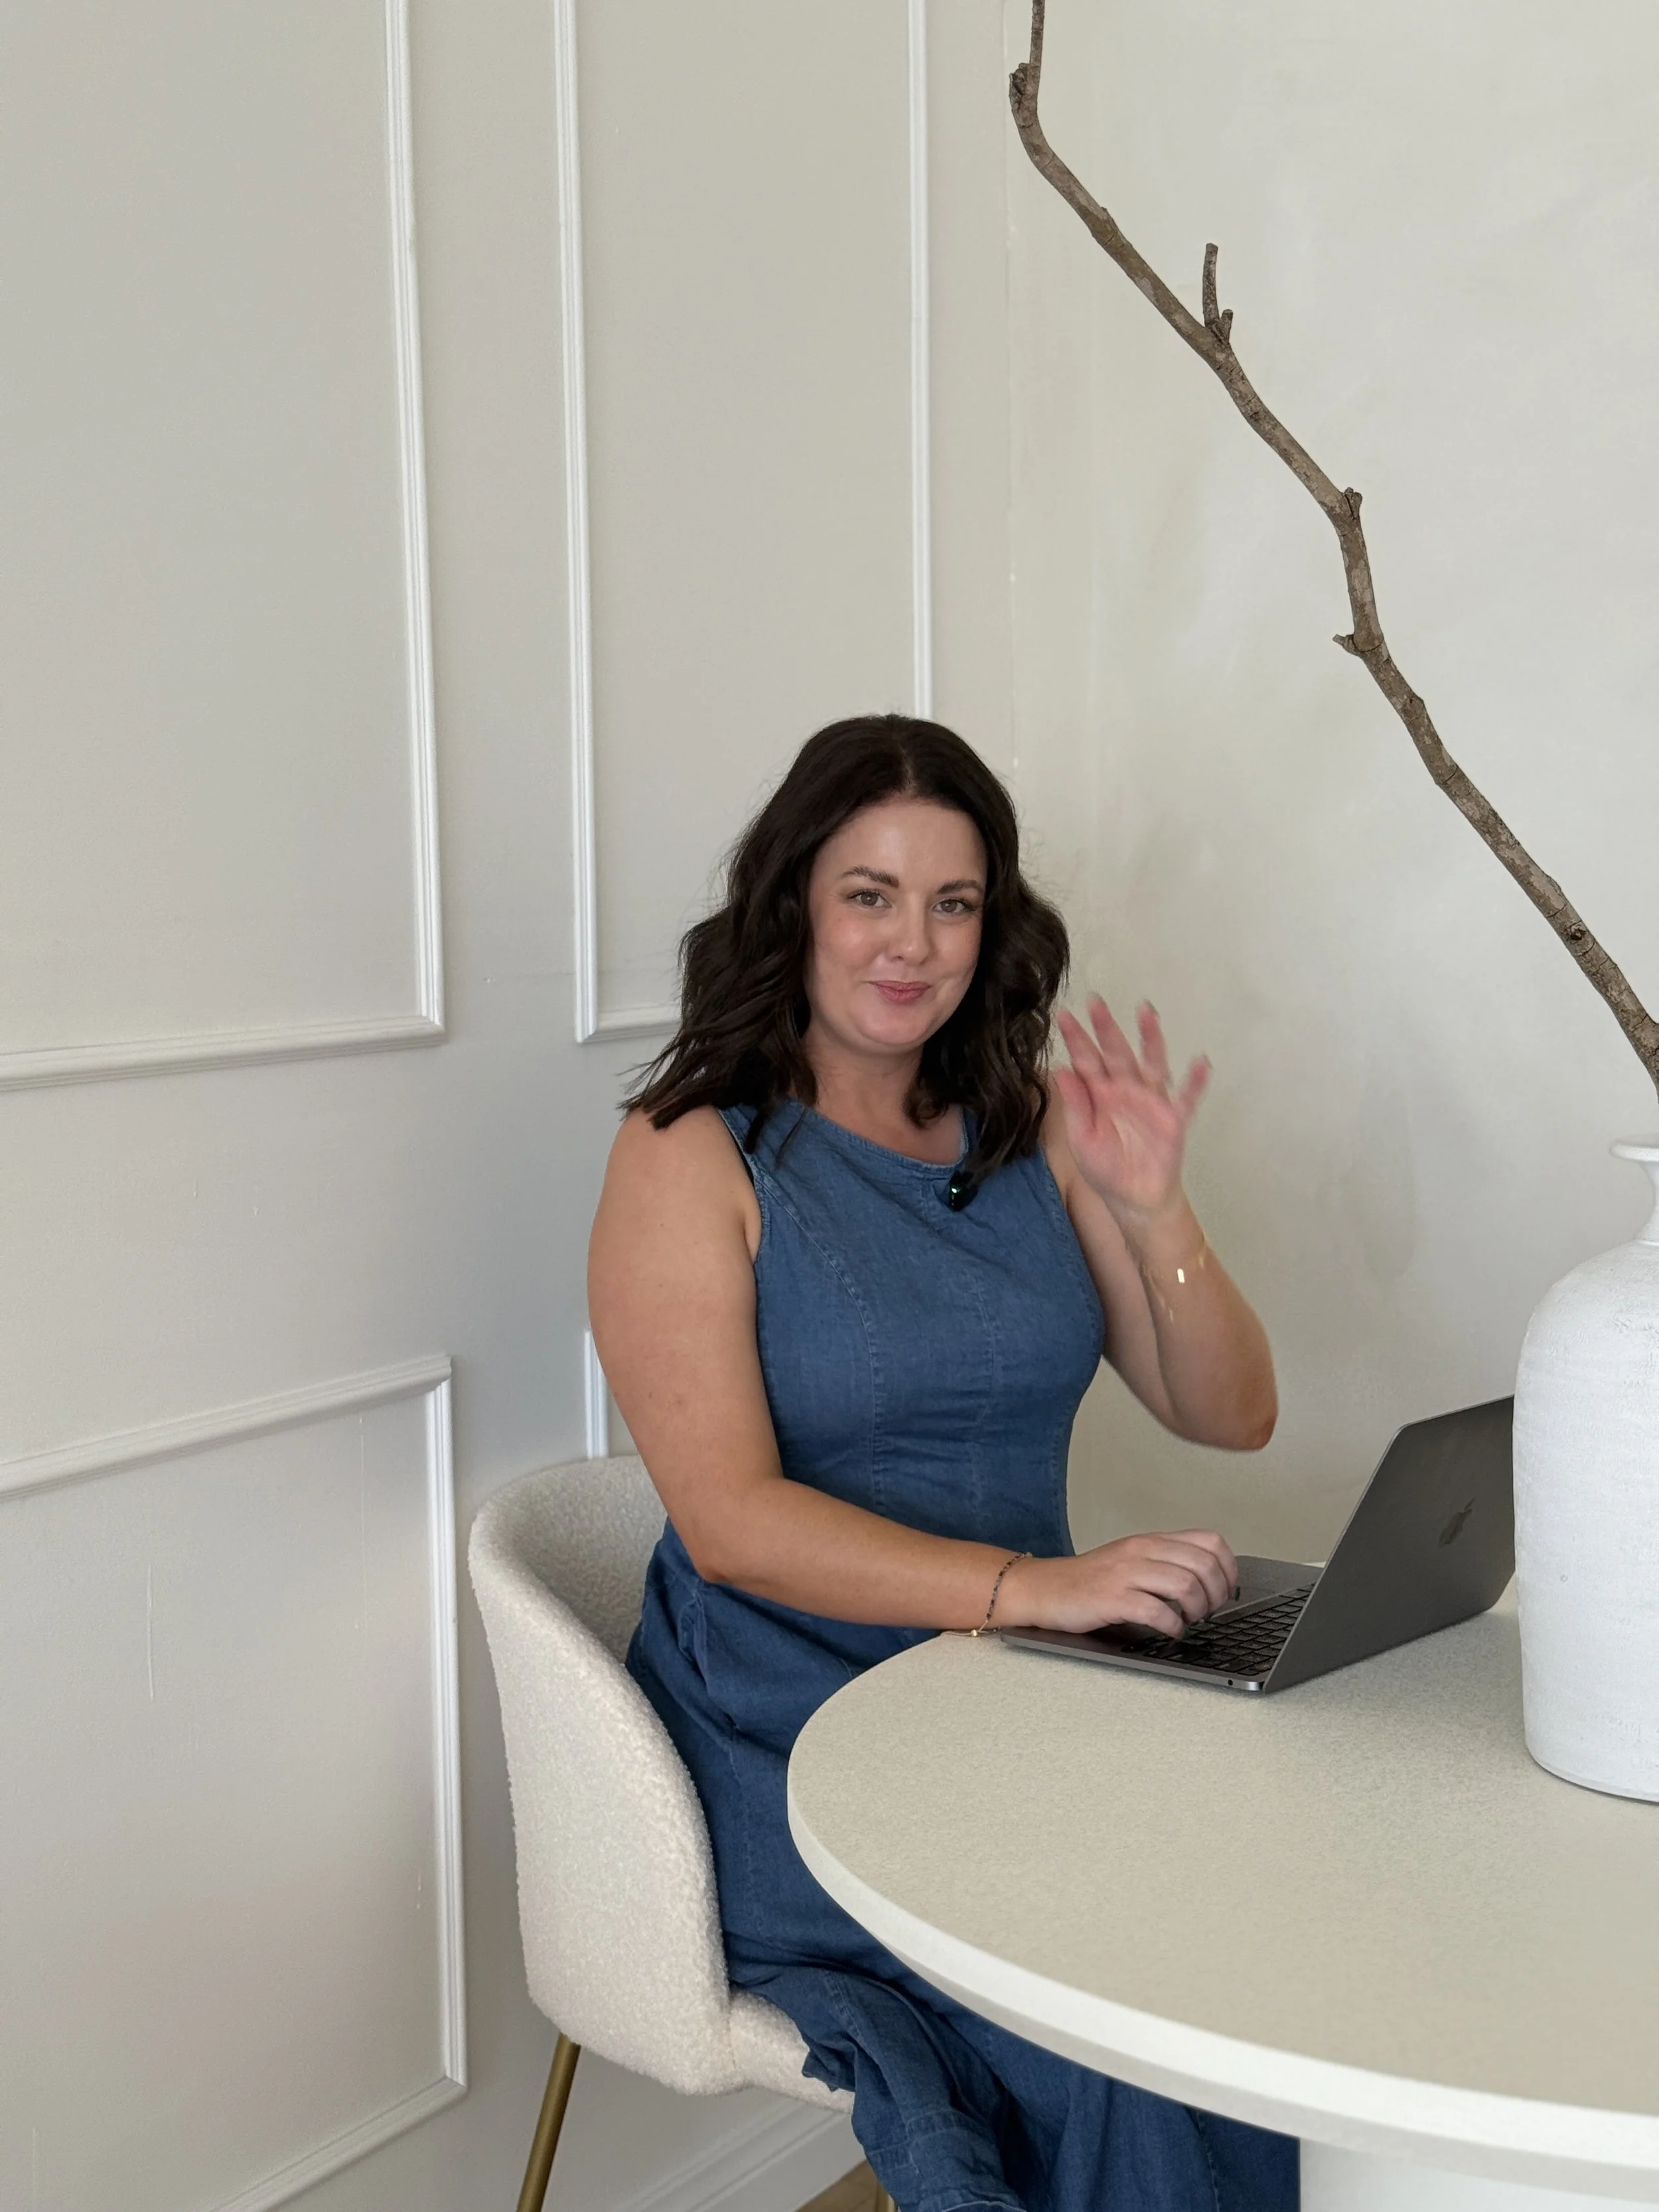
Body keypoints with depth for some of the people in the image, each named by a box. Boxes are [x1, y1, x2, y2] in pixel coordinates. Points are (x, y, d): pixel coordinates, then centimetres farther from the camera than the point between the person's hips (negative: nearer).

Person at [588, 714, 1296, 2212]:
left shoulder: (1033, 1131, 9)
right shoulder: (694, 1158, -5)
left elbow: (1231, 1416, 8)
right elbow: (732, 1519, -15)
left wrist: (1149, 1211, -10)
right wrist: (1032, 1584, -27)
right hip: (792, 1741, -4)